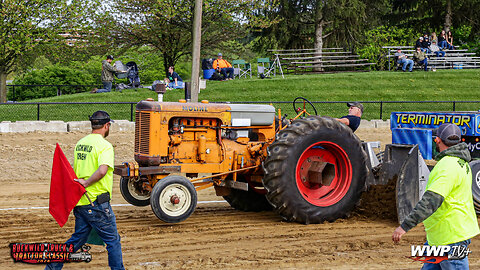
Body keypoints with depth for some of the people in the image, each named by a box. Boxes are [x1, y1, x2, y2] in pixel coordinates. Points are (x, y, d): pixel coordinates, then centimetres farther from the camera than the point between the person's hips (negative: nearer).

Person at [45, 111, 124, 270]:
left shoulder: (80, 143, 10)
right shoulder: (104, 146, -14)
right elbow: (102, 171, -29)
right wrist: (86, 183, -18)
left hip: (80, 201, 8)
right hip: (96, 202, -8)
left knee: (78, 238, 17)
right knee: (113, 240, 4)